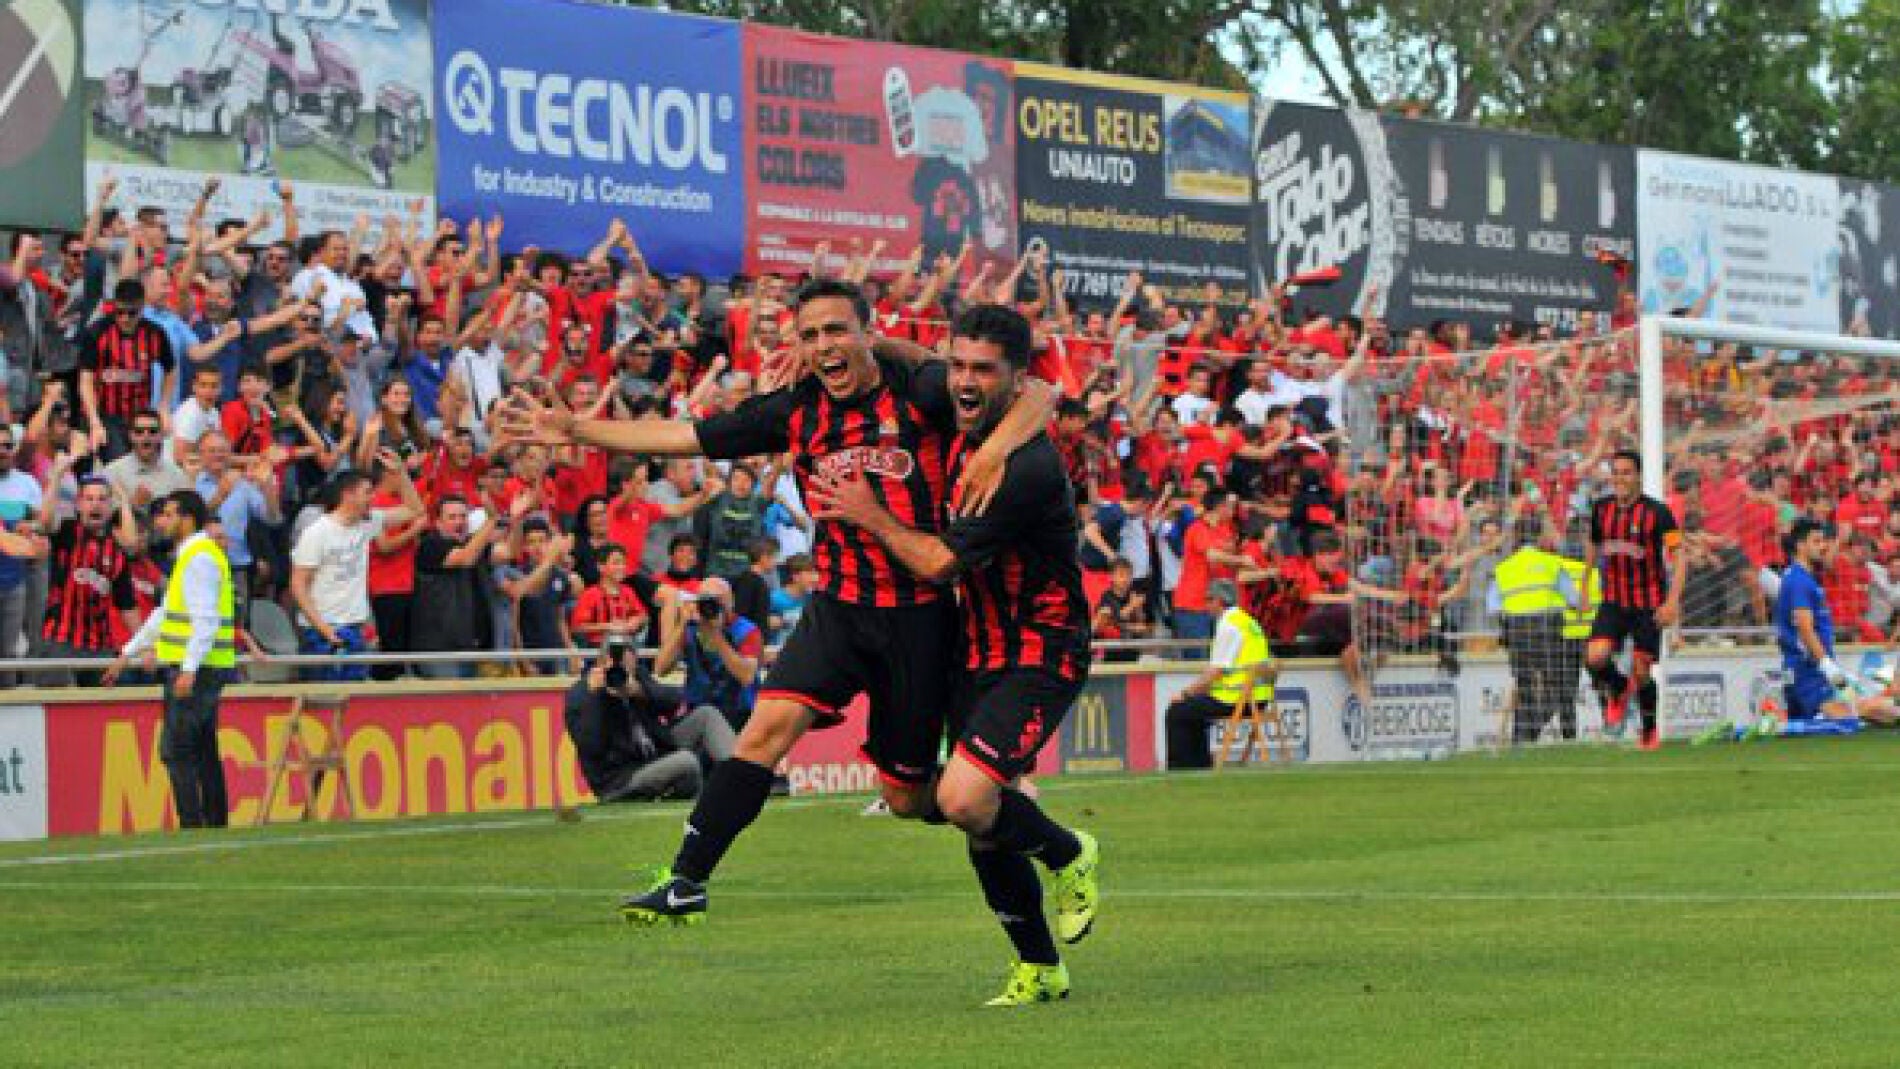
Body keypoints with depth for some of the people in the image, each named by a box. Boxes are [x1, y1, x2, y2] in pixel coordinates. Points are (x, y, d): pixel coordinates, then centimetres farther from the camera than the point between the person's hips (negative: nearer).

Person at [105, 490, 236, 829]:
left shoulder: (200, 559, -13)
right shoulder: (191, 556, 20)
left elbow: (206, 620, -21)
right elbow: (166, 613, 27)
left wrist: (189, 669, -27)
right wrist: (129, 652, 29)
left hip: (196, 671, -10)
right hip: (197, 671, 10)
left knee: (175, 750, -11)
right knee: (205, 753, 11)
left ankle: (192, 827, -14)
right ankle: (217, 823, 13)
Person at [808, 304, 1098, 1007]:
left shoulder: (1029, 466, -22)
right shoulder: (963, 442, 5)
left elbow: (940, 561, -20)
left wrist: (869, 515, -7)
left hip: (1040, 656, -9)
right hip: (980, 652, 9)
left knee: (963, 799, -24)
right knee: (983, 824, 8)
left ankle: (1069, 855, 6)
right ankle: (1039, 969, 24)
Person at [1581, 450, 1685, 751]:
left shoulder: (1656, 512, -12)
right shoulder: (1601, 509, 3)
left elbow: (1678, 555, -14)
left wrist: (1673, 600, -23)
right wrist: (1585, 587, 23)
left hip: (1649, 604, -3)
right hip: (1613, 602, 3)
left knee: (1641, 671, 1)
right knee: (1594, 658, -19)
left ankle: (1650, 731, 24)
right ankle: (1618, 691, 15)